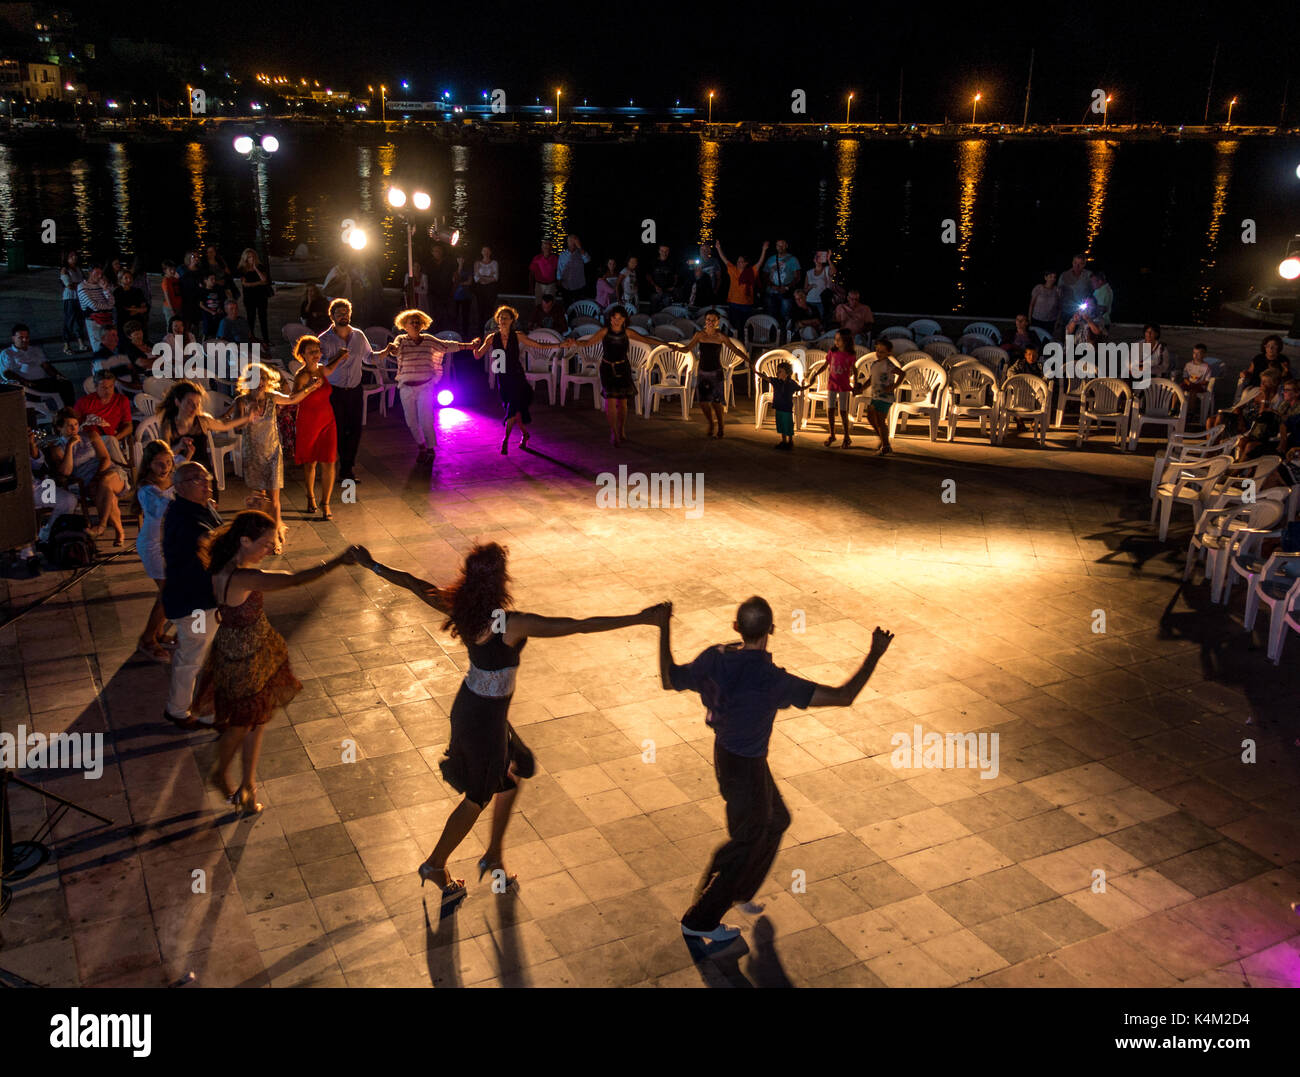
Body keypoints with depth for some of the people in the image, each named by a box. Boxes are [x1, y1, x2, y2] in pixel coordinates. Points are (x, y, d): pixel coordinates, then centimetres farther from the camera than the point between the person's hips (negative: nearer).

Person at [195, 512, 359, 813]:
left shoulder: (235, 564, -8)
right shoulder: (239, 578, -36)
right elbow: (293, 579, -42)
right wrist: (339, 561, -40)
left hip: (260, 650, 9)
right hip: (241, 660, -9)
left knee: (257, 721, 21)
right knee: (241, 726, 16)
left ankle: (247, 786, 40)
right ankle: (220, 774, 47)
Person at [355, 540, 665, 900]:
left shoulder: (460, 608, -11)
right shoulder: (514, 624, -31)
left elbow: (416, 585, 4)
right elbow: (580, 625, -33)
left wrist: (372, 565, 21)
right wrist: (639, 618, -30)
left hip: (468, 705, 8)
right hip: (487, 718, -8)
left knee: (512, 773, 26)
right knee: (478, 797, 17)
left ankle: (494, 855, 39)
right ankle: (436, 864, 36)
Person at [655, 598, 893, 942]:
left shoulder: (716, 658, -16)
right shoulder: (773, 680, -33)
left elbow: (669, 680, 0)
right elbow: (843, 697, -32)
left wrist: (664, 629, 7)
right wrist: (875, 655, -23)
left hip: (726, 751, 8)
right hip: (745, 768, -7)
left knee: (775, 820, 29)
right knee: (746, 841, 16)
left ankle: (739, 891, 48)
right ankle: (699, 920, 32)